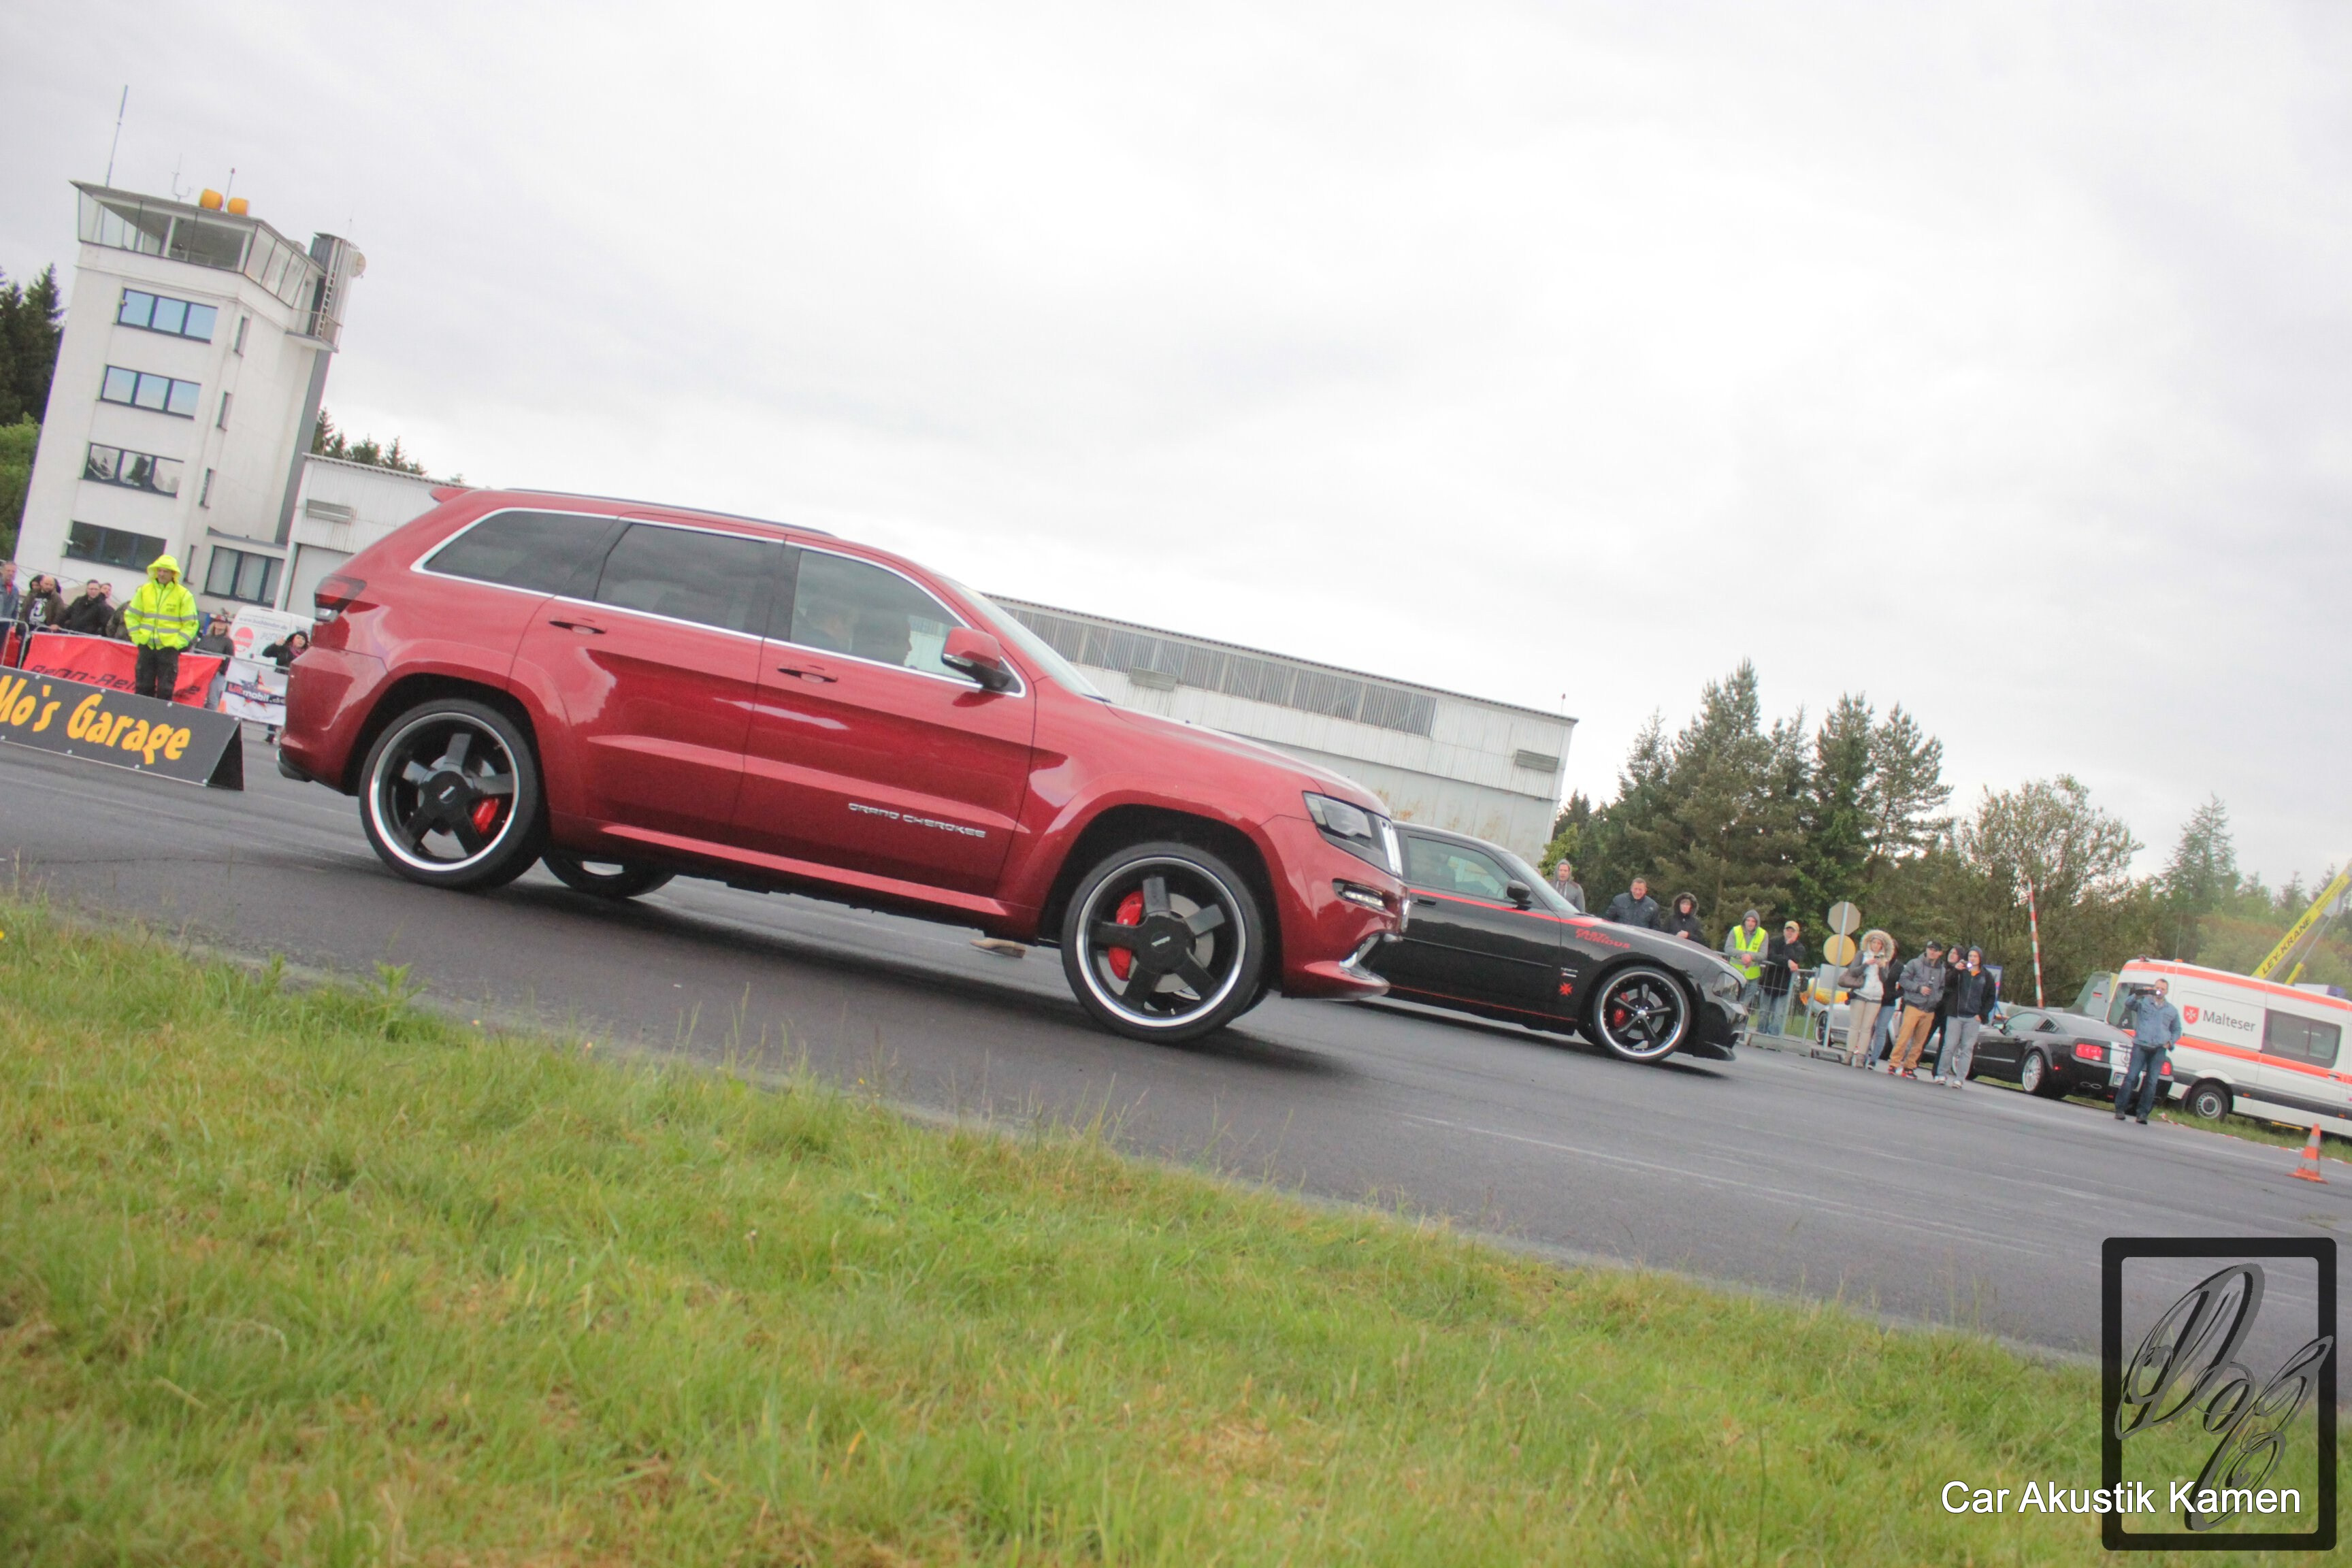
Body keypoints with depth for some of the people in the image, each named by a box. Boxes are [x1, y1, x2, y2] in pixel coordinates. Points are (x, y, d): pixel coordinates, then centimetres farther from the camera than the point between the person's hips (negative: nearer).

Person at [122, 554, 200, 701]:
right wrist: (137, 637, 4)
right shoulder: (144, 590, 7)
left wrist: (178, 642, -8)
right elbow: (131, 615, 13)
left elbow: (191, 624, -1)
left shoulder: (184, 595, -2)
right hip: (146, 646, 3)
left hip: (169, 648, -3)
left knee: (165, 689, -3)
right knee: (143, 688, 7)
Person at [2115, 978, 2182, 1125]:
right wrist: (2139, 995, -30)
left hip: (2159, 1050, 3)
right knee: (2131, 1077, -8)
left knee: (2152, 1082, -2)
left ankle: (2143, 1113, 1)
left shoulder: (2172, 1010, 19)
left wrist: (2170, 1042, 9)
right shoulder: (2143, 1002, 8)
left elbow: (2177, 1030, 28)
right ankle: (2120, 1109, -5)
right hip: (2140, 1046, -3)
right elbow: (2129, 1003, -11)